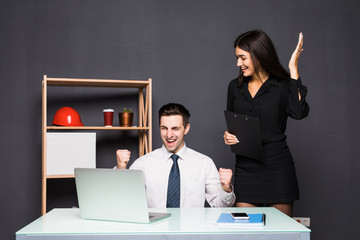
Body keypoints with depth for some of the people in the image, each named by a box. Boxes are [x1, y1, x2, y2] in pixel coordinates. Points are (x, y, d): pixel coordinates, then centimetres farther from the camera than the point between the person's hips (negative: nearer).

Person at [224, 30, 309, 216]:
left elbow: (299, 112, -23)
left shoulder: (282, 86, -3)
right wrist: (228, 136, -2)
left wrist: (293, 69, -17)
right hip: (245, 168, 4)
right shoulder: (235, 87, 11)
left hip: (277, 167, -3)